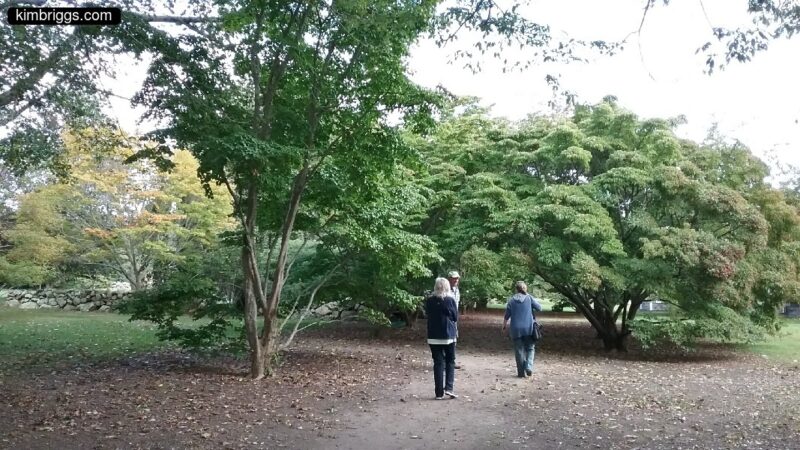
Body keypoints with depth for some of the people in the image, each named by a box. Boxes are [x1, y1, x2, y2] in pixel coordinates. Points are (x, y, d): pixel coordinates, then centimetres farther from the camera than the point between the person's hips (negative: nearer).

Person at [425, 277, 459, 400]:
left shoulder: (429, 301, -4)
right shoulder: (450, 300, -10)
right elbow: (456, 317, -2)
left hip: (434, 336, 2)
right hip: (448, 335, -2)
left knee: (438, 363, 6)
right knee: (450, 361, 13)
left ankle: (439, 392, 6)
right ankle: (448, 388, -1)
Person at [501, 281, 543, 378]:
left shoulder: (512, 300, 1)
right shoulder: (529, 298, -2)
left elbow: (507, 316, 3)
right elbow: (539, 308, 2)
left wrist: (504, 326, 17)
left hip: (516, 329, 1)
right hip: (529, 328, -1)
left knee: (519, 351, 8)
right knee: (530, 348, 13)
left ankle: (521, 372, 9)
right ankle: (529, 366, -7)